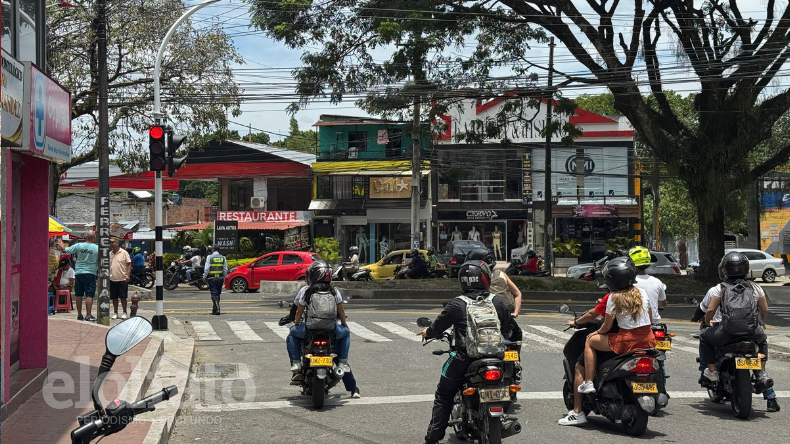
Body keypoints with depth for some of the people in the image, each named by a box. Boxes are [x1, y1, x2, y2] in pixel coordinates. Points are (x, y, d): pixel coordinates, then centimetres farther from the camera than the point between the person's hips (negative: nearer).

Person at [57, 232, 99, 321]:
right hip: (90, 273, -4)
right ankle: (89, 316, -11)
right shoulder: (97, 248, -8)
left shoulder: (78, 245, -1)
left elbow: (66, 250, 7)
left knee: (79, 295, 12)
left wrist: (62, 246, 28)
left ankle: (79, 315, 19)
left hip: (78, 273, 4)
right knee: (89, 295, -5)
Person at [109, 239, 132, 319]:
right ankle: (115, 313, 16)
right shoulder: (109, 254, 11)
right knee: (114, 298, 7)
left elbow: (129, 264, -4)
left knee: (123, 297, -1)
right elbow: (108, 266, 17)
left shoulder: (124, 253, -3)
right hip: (112, 279, 4)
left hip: (122, 279, -4)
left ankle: (124, 313, 9)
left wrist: (128, 275, -14)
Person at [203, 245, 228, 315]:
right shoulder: (222, 257, 6)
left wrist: (204, 277, 1)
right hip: (220, 278, 4)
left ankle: (217, 309, -12)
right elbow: (225, 269, 8)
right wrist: (224, 278, 16)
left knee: (214, 294, -4)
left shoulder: (209, 257, -6)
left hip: (212, 278, -4)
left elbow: (207, 268, -9)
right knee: (217, 294, 13)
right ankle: (214, 309, 21)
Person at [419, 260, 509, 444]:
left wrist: (428, 332, 23)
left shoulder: (457, 304, -9)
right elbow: (507, 328, 12)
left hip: (463, 358, -2)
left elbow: (438, 326, 1)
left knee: (443, 396, 12)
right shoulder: (498, 302, 0)